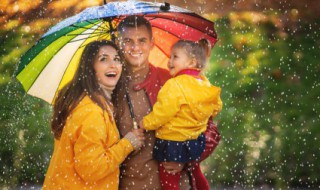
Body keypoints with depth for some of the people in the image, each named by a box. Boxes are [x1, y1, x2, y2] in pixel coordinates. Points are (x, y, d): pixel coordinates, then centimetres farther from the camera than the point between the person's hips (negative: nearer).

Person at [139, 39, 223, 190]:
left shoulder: (174, 85, -23)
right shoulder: (205, 83, 2)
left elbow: (162, 113, -22)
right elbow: (216, 107, 14)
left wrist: (145, 123, -5)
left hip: (172, 145, -8)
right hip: (196, 141, 8)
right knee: (196, 174, 28)